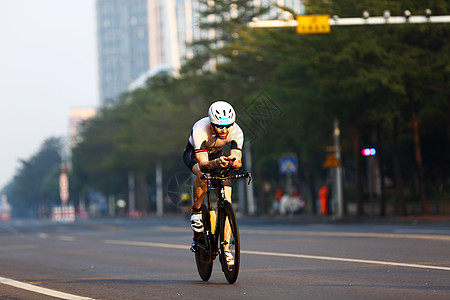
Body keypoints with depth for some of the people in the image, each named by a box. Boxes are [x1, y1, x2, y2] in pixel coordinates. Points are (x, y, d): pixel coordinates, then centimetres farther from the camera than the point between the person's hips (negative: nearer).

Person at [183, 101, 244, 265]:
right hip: (194, 154, -3)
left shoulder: (236, 132, -29)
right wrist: (216, 163, -63)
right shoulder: (200, 130, -38)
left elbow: (238, 161, -32)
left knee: (226, 200, -15)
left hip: (217, 156, 3)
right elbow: (203, 163, -43)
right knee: (204, 175, -38)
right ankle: (196, 211, -11)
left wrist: (235, 162, -56)